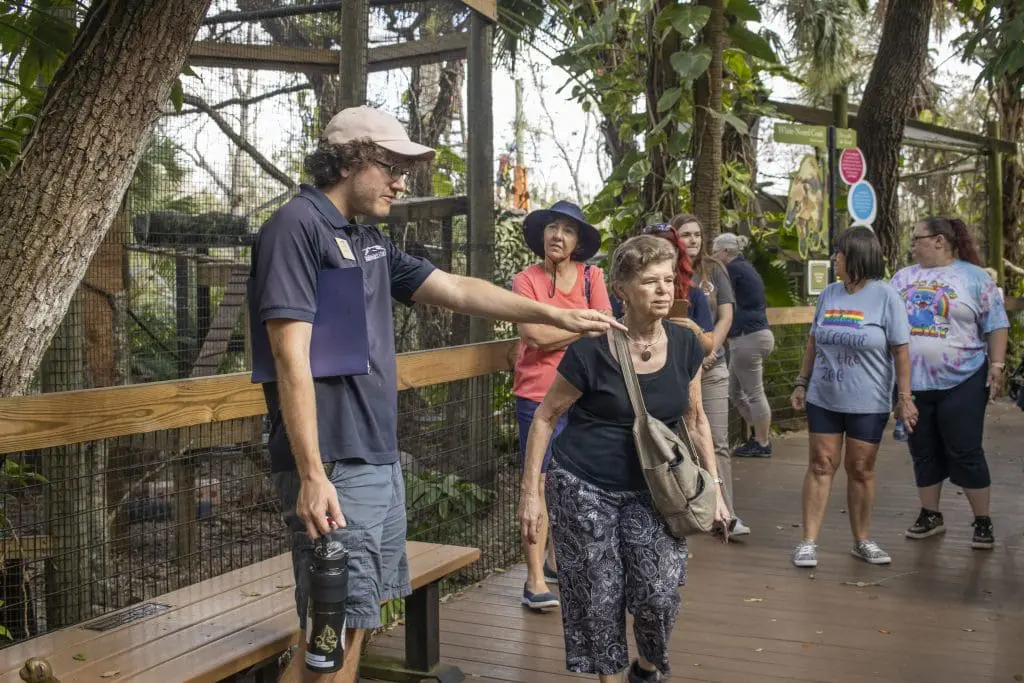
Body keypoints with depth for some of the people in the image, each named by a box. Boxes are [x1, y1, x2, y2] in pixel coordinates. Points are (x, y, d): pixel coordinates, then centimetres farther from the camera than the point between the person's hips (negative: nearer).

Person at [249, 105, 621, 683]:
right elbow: (291, 356, -18)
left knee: (355, 624, 14)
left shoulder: (371, 242, 16)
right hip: (333, 465, -9)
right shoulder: (297, 227, -11)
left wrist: (555, 315, 18)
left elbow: (457, 290, 20)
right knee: (338, 635, -5)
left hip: (381, 460, 9)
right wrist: (313, 475, -23)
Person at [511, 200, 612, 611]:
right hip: (538, 394, -4)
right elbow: (537, 335, -15)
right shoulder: (526, 280, -4)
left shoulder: (592, 277, 5)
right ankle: (535, 579, 1)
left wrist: (554, 333, -13)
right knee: (539, 482, -4)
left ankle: (555, 559, 32)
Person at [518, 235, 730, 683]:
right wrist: (530, 493, -7)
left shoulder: (685, 345, -3)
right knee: (599, 597, 5)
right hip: (584, 489, -3)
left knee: (660, 592, -7)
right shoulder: (592, 350, -16)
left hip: (650, 490, 3)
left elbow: (695, 419, 10)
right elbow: (545, 418, -6)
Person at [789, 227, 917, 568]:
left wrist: (904, 398, -8)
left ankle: (862, 540, 21)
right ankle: (809, 541, 6)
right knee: (821, 465, 2)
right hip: (823, 399, 3)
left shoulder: (885, 296, -8)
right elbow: (813, 342, 13)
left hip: (867, 403, -3)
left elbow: (900, 352, -7)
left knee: (861, 469, 6)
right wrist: (802, 383, 11)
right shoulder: (829, 294, 5)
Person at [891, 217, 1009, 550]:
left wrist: (997, 365, -8)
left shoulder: (974, 277, -1)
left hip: (961, 382, -4)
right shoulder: (903, 278, 10)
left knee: (966, 453, -1)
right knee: (924, 453, 11)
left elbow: (996, 324, -1)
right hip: (913, 384, 4)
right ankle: (930, 515, 25)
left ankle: (983, 522, 12)